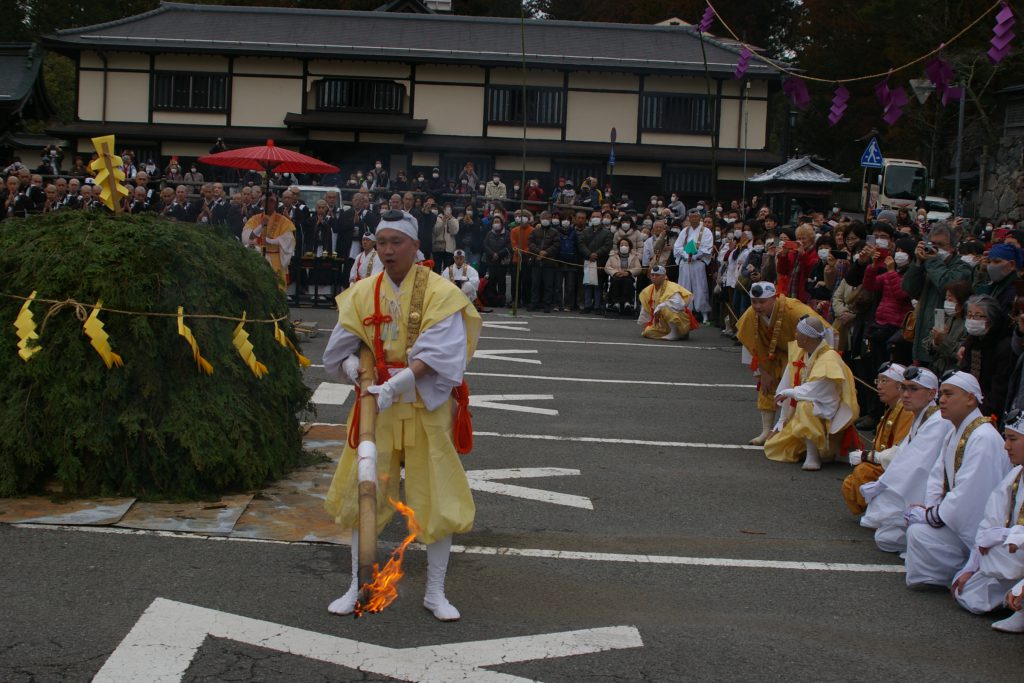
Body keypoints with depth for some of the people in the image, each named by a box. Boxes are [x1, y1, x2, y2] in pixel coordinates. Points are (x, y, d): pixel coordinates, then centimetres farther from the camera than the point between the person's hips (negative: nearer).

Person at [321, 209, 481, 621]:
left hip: (426, 408, -3)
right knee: (360, 495, 8)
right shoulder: (363, 292, 2)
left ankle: (435, 593, 19)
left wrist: (399, 382, -31)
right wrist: (351, 361, -15)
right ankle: (358, 587, 24)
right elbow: (342, 344, 7)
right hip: (375, 405, 3)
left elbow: (439, 353, -20)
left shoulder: (440, 292, -10)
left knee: (437, 500, 2)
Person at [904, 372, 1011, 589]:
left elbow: (967, 494, -28)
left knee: (919, 533, -22)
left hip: (977, 528, -10)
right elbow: (937, 476, 8)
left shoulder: (983, 438, -24)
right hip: (958, 516, 10)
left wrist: (931, 516, -17)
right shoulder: (955, 433, 9)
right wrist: (931, 509, -9)